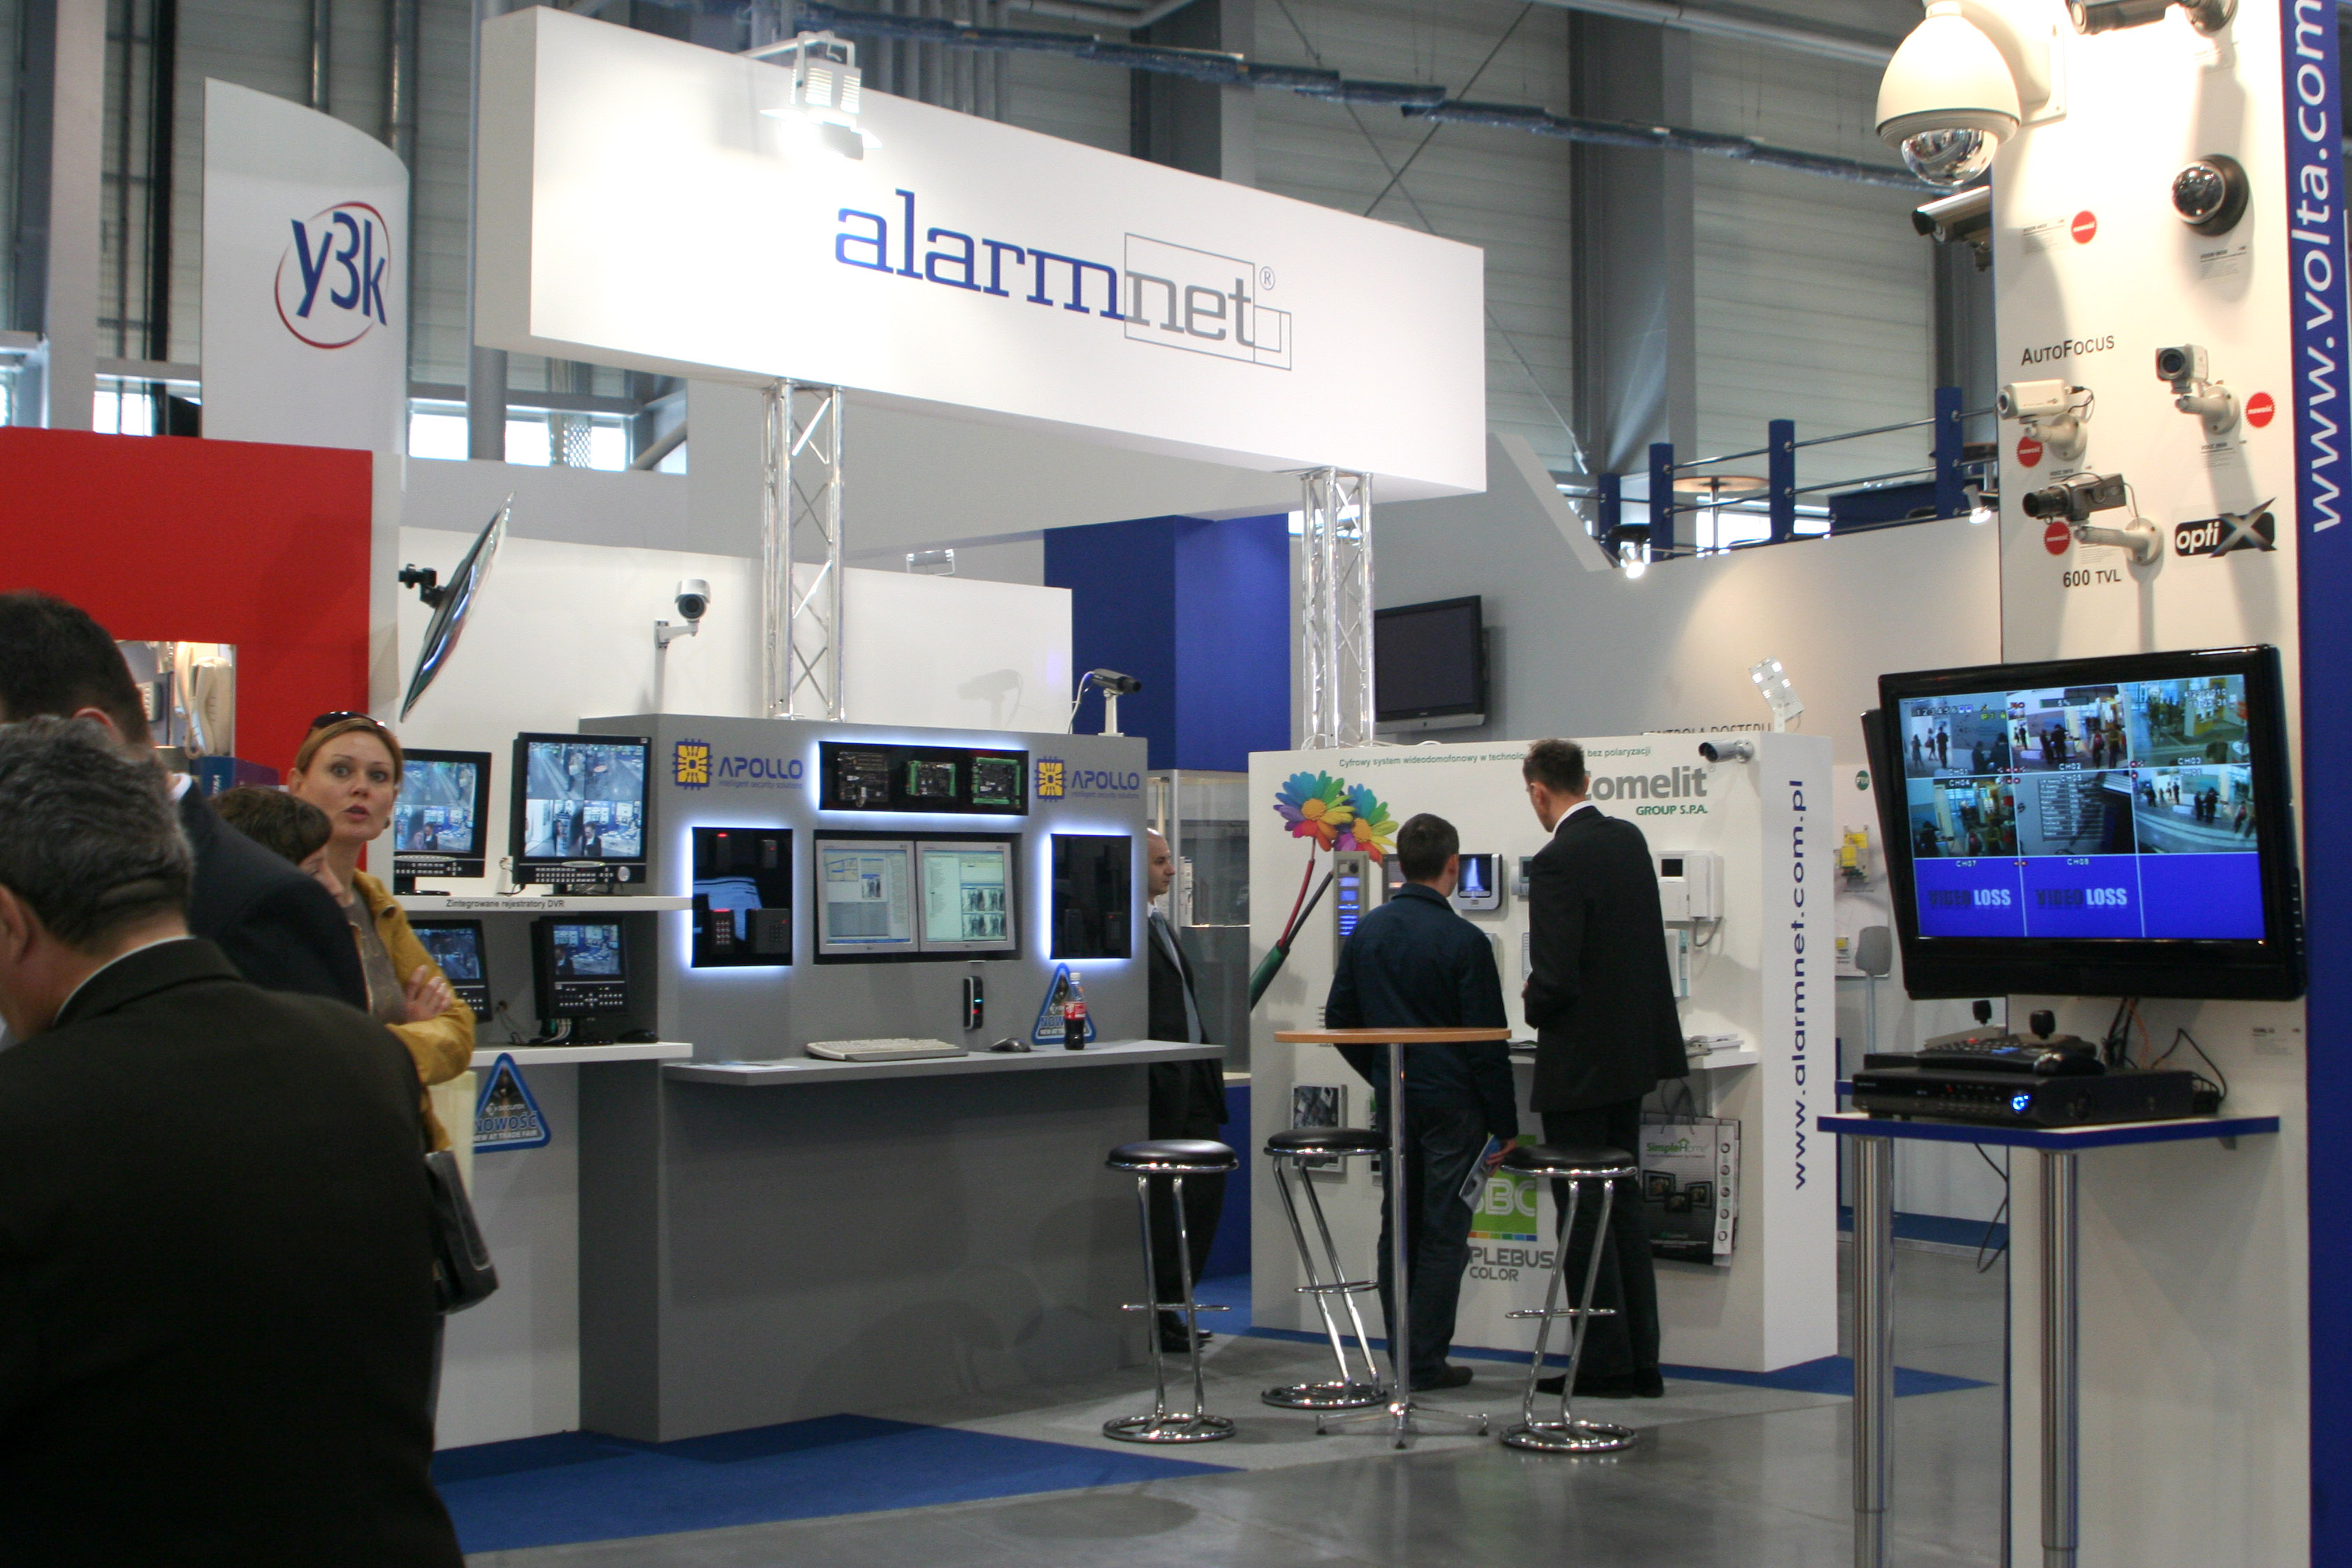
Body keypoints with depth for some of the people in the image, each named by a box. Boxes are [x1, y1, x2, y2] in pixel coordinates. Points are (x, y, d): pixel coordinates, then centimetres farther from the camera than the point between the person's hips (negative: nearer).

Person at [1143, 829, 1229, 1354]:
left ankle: (1169, 1306, 20)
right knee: (1161, 1206, -2)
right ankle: (1155, 1315, 8)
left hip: (1193, 1080, 10)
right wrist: (1148, 1084, -22)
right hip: (1159, 1089, -10)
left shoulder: (1160, 925, 20)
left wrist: (1210, 1060, 18)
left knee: (1205, 1193, 11)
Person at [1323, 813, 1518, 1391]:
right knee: (1444, 1232, 0)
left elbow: (1339, 1019, 11)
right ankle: (1427, 1361, 2)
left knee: (1398, 1227, 12)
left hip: (1393, 1101, 5)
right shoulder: (1463, 941, -13)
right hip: (1451, 1104, -5)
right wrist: (1505, 1124, -5)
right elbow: (1487, 1042, -11)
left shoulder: (1367, 932, 4)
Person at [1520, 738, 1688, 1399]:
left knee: (1584, 1213, 1)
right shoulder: (1629, 839, 6)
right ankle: (1643, 1359, 19)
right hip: (1634, 1047, 8)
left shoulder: (1557, 862, -19)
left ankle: (1608, 1362, 6)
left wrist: (1535, 1006, -2)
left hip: (1581, 1060, -8)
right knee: (1624, 1206, 15)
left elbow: (1555, 977, -24)